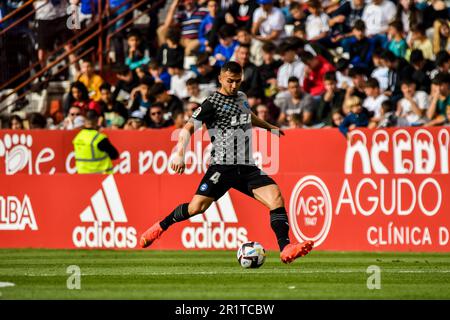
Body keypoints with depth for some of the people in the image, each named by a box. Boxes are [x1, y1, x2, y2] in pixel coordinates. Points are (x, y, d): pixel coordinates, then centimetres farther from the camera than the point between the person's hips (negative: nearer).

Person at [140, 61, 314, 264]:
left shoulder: (241, 97, 18)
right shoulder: (213, 103, -3)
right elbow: (188, 128, -7)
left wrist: (269, 127, 57)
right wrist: (179, 153, -22)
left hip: (247, 167, 5)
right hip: (222, 166, -5)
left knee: (276, 197, -16)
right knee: (197, 207, -16)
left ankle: (286, 249, -23)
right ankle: (161, 226, 12)